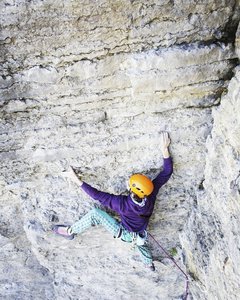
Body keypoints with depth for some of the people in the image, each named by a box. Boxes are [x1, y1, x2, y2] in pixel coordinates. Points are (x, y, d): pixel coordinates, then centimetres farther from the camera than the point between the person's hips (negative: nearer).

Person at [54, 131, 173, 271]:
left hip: (125, 234, -6)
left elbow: (98, 195, -38)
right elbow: (167, 172, -23)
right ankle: (149, 263, 66)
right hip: (141, 232, 6)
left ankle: (70, 231, 9)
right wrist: (164, 149, -25)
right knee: (138, 238, 43)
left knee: (96, 214, -12)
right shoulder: (151, 194, -31)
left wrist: (77, 180, -35)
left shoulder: (124, 204, -43)